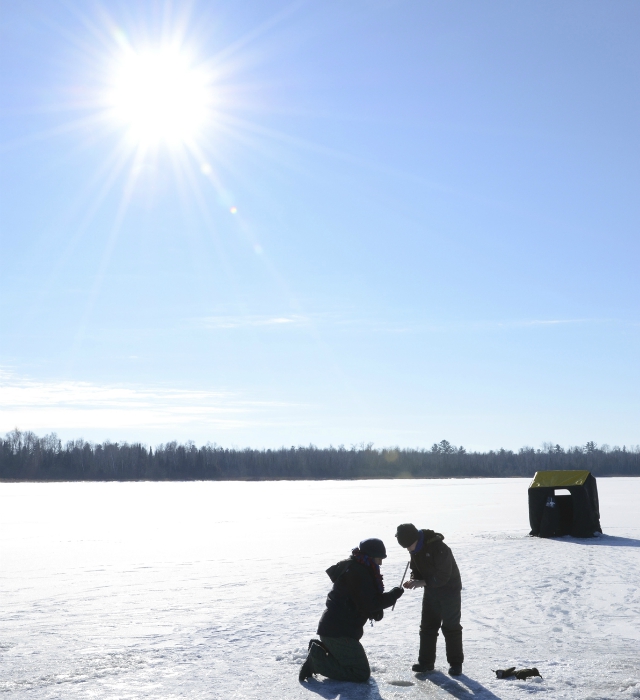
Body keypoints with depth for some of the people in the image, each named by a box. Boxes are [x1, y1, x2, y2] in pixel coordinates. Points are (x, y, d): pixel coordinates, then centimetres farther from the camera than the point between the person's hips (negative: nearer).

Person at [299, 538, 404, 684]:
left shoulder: (355, 568, 16)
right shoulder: (357, 572, -18)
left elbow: (368, 602, 18)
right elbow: (368, 604, -24)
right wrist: (394, 595, -15)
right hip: (338, 632, -11)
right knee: (361, 674, -8)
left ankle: (319, 648, 13)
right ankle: (316, 661, -9)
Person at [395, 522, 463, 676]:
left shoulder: (439, 548, -30)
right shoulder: (415, 549, -5)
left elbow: (443, 576, -28)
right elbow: (416, 569, 7)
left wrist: (422, 582, -29)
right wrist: (413, 580, -14)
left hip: (449, 589, -7)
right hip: (431, 590, 7)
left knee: (451, 627, -2)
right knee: (427, 626, 9)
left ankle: (456, 663, 9)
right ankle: (426, 662, 17)